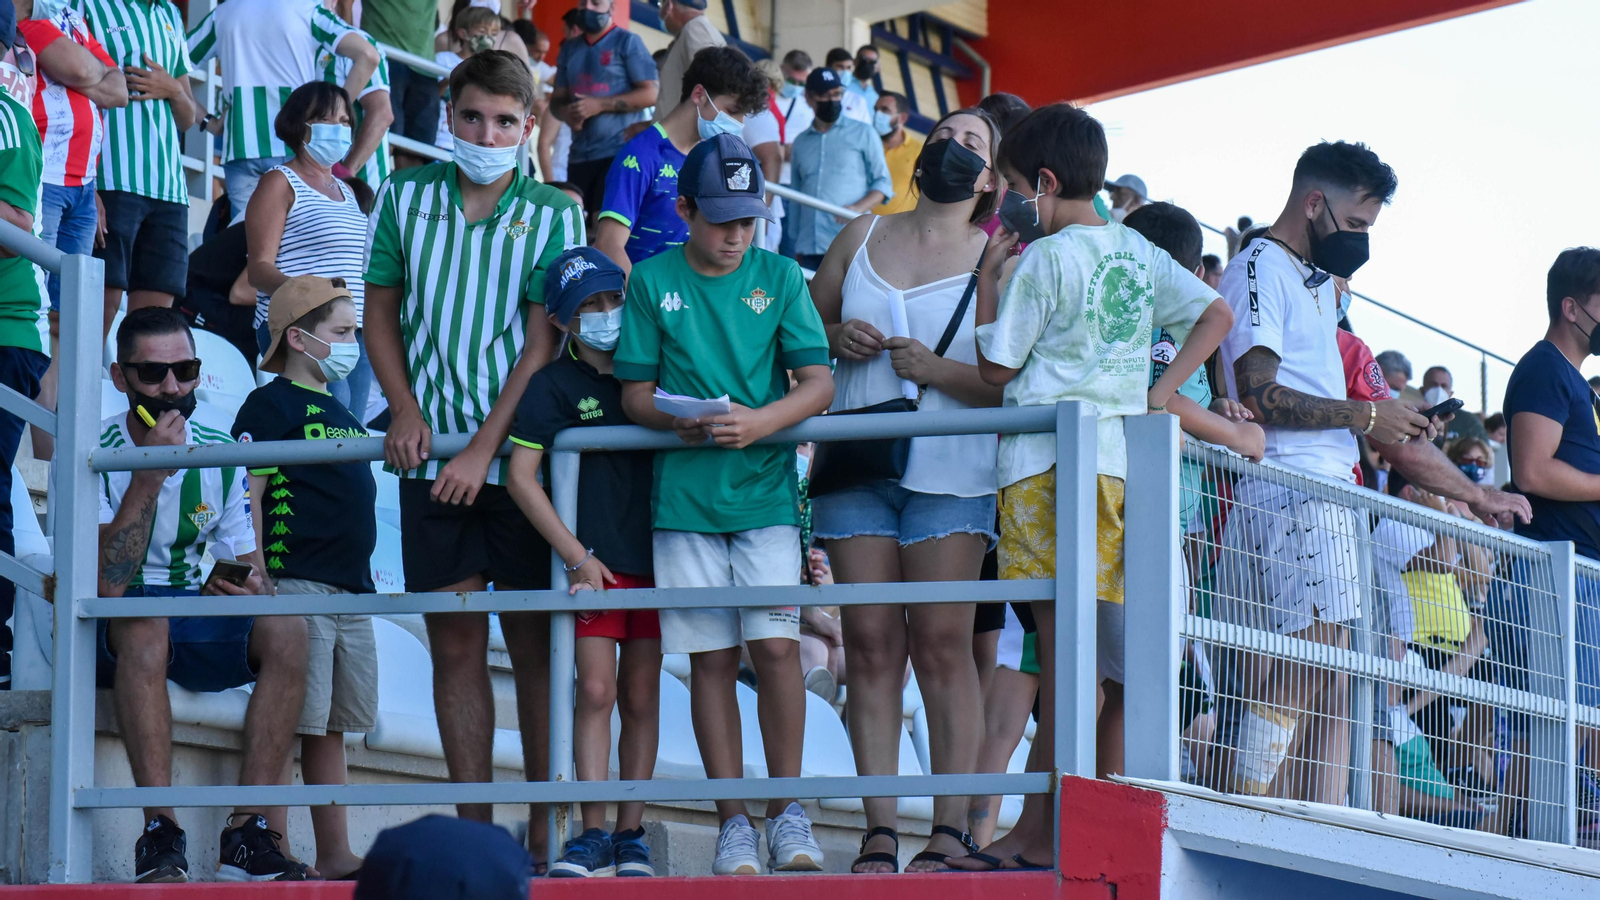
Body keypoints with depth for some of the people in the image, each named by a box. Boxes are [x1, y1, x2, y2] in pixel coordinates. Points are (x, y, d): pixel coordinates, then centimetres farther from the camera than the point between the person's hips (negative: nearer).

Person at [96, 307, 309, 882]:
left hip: (194, 626, 4)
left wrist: (253, 588, -19)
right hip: (109, 635, -4)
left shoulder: (220, 454, 3)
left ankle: (247, 836, -28)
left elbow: (247, 563, 7)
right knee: (145, 624, -38)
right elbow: (108, 583, -23)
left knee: (286, 629, -24)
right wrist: (150, 472, -27)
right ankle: (160, 836, -42)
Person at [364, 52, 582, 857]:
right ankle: (473, 830, 5)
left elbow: (543, 343, -6)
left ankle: (545, 830, 3)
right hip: (432, 455, 2)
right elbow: (382, 312, 13)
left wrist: (484, 449, -13)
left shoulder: (552, 215, -1)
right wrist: (405, 413, -2)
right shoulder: (407, 197, 8)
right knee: (455, 643, 2)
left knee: (533, 641, 0)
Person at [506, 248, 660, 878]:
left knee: (641, 697, 4)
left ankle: (630, 833, 8)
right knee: (596, 690, -11)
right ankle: (594, 833, -11)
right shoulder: (553, 384, -2)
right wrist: (577, 557, -8)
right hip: (595, 559, -3)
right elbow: (521, 478, -6)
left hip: (654, 553, 3)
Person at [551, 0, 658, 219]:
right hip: (579, 155, 6)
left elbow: (650, 94, -7)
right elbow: (557, 99, 19)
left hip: (619, 152, -6)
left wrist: (599, 105, -14)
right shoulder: (570, 49, 17)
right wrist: (566, 113, -6)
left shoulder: (627, 42, 0)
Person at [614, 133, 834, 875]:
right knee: (712, 658, 2)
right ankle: (733, 822, 7)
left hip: (766, 488, 0)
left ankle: (786, 813, 2)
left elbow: (818, 384, 1)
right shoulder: (652, 282, 6)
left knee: (776, 644, -9)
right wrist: (678, 421, -14)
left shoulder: (779, 277, 6)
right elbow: (634, 393, 7)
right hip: (684, 494, 0)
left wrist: (760, 421, -17)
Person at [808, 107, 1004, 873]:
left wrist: (938, 371, -15)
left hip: (950, 469, -3)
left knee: (941, 643, -10)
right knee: (870, 644, -2)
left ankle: (950, 831, -8)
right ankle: (878, 831, -3)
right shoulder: (862, 237, 16)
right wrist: (836, 337, 2)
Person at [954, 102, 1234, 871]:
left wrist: (988, 275, 5)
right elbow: (1215, 312, 20)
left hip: (1050, 461, -7)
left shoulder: (1044, 259, -6)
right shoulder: (1139, 253, 15)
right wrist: (1162, 389, 13)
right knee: (1112, 655, 8)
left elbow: (997, 366, -4)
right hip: (1124, 457, 7)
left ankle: (1040, 835, -12)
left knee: (1064, 647, -11)